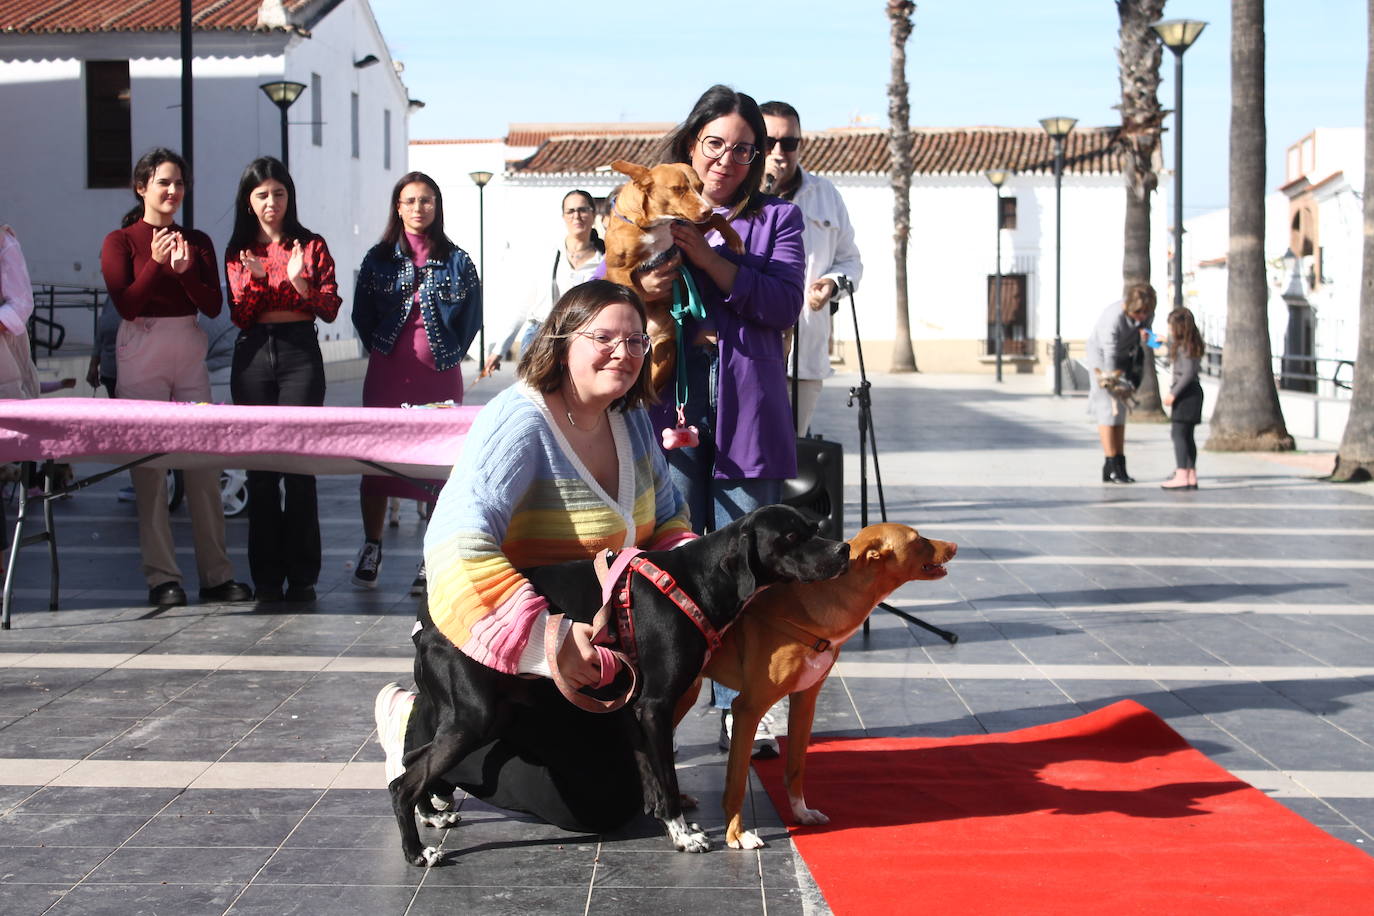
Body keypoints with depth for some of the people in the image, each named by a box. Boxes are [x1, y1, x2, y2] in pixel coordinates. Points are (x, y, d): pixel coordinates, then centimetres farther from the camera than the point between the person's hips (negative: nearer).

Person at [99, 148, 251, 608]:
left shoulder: (196, 241, 11)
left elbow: (213, 305, 2)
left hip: (190, 354, 3)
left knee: (205, 463, 1)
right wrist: (157, 264, -18)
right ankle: (162, 577, 2)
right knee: (149, 467, -4)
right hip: (141, 354, -3)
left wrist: (186, 270, -14)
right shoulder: (120, 241, 1)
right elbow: (126, 304, -10)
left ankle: (216, 573, 7)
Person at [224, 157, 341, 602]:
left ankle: (302, 576, -3)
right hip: (253, 354, 2)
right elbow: (239, 315, 6)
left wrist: (299, 282, -16)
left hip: (300, 352, -2)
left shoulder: (311, 246, 7)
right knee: (259, 466, 1)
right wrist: (254, 279, -12)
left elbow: (331, 308, 2)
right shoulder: (238, 252, 12)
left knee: (299, 465, -7)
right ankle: (266, 577, 6)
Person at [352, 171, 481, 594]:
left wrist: (448, 353, 4)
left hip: (440, 373, -1)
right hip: (387, 373, 1)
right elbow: (362, 315, 13)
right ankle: (371, 548, 13)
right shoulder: (379, 258, 8)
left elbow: (471, 318, 9)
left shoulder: (456, 261, 5)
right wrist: (381, 350, 9)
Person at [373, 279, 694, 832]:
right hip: (505, 657, -9)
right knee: (603, 802, -13)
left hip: (595, 635, 9)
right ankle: (422, 732, 1)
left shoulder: (632, 422, 3)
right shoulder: (521, 421, -24)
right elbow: (458, 547, -36)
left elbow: (668, 517, 17)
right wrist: (548, 640, -45)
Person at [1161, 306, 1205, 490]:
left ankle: (1181, 476, -15)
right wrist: (1167, 341, 43)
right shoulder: (1193, 344, 15)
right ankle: (1191, 475, 15)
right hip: (1194, 392, 10)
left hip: (1186, 392, -10)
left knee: (1179, 433, -10)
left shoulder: (1184, 347, -14)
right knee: (1187, 435, 13)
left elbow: (1188, 373, -22)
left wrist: (1173, 394, -20)